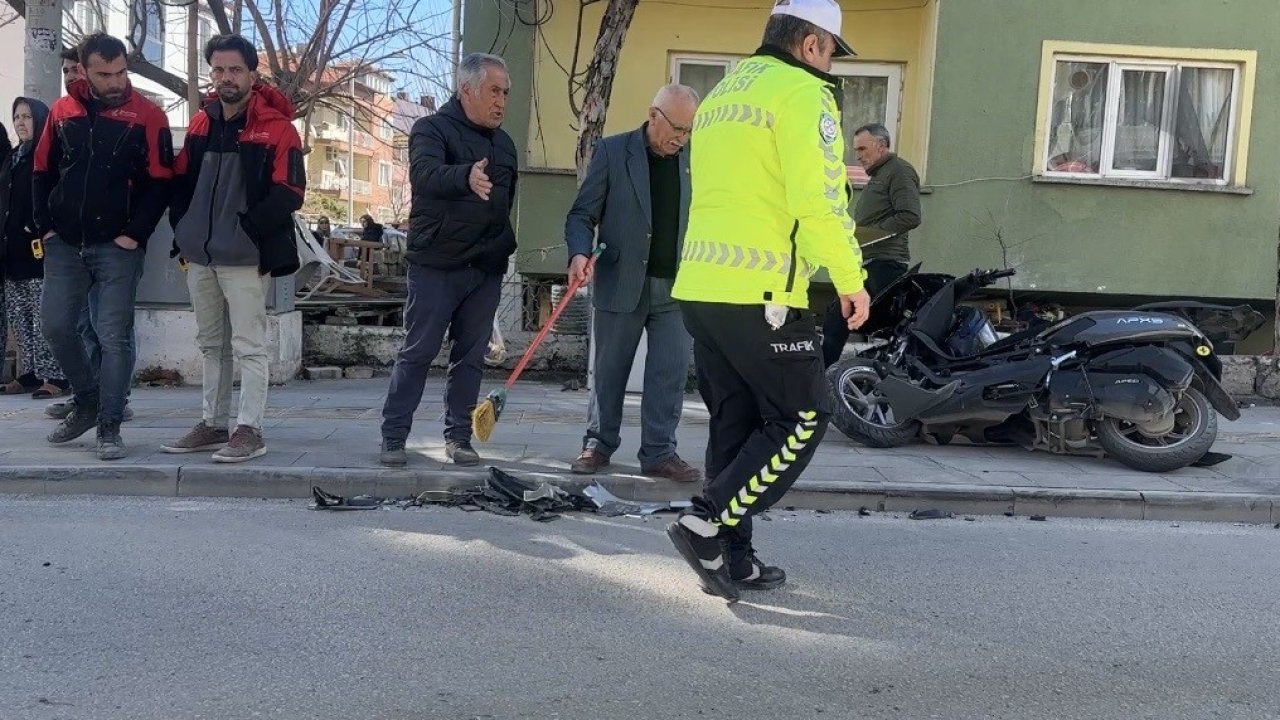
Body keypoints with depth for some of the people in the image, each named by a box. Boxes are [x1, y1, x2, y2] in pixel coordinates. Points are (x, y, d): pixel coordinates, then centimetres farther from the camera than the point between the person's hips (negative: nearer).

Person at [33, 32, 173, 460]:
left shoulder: (147, 116, -4)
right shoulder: (62, 112, 8)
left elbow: (159, 182, -5)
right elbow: (42, 172, 14)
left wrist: (135, 234, -11)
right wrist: (45, 226, 5)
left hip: (118, 247, -4)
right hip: (64, 245, 4)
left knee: (114, 337, -4)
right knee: (56, 325, 4)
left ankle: (109, 426, 3)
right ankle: (88, 402, 24)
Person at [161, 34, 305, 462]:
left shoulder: (275, 128, -8)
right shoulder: (201, 124, 12)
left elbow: (288, 194, -14)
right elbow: (181, 181, 18)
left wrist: (246, 229, -15)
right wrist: (184, 232, 7)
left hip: (245, 257, -7)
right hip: (200, 256, 7)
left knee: (248, 346, -3)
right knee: (211, 344, 15)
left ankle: (250, 430, 3)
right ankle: (213, 424, 25)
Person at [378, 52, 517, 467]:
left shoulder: (503, 143, 16)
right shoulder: (432, 129, -5)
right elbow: (424, 174, -27)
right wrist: (466, 177, -47)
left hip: (487, 269, 6)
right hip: (436, 265, -5)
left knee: (471, 357, 7)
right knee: (417, 353, -1)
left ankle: (458, 437, 15)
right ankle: (393, 437, 7)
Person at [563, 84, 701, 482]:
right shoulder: (612, 151, -2)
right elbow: (582, 214, -3)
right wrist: (579, 253, -21)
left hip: (677, 287, 2)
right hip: (621, 284, -2)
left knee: (670, 374, 2)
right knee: (609, 371, 8)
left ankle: (659, 453, 10)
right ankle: (599, 444, 21)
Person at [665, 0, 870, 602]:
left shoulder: (720, 95, 21)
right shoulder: (802, 91, -6)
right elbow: (819, 200, -16)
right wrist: (850, 279, -7)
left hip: (699, 287, 9)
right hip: (760, 293, -9)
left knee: (736, 423, 13)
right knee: (802, 420, 2)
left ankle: (733, 561, 16)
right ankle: (707, 525, -5)